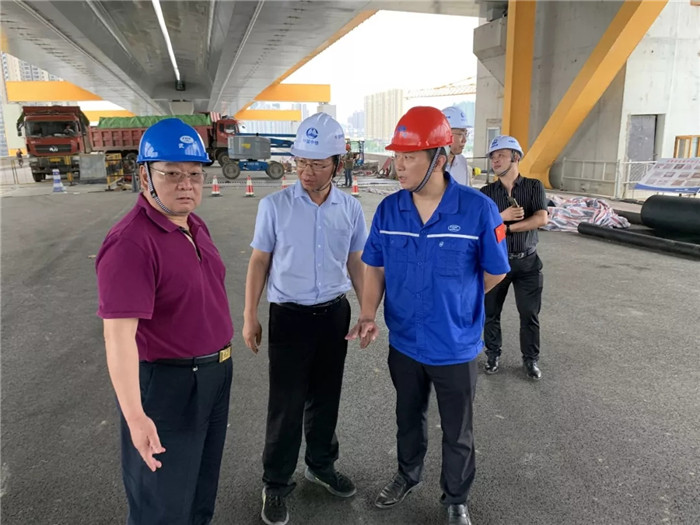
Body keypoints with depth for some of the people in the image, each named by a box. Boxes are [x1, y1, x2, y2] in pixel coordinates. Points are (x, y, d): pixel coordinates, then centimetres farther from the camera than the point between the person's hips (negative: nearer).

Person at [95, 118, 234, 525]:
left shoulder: (195, 226, 3)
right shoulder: (131, 242, -26)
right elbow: (119, 333, -30)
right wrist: (135, 415, -34)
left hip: (214, 373, 9)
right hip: (165, 384, -8)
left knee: (204, 481, 28)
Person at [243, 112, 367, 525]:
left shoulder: (351, 209, -2)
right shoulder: (274, 206, -8)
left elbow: (356, 264, 8)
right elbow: (260, 262, -2)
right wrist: (250, 317, -2)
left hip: (335, 313, 3)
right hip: (289, 315, -2)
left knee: (326, 397, 17)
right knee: (287, 404, 5)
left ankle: (322, 465, 41)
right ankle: (276, 484, 26)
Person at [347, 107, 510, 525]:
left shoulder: (478, 210, -20)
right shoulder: (389, 209, -9)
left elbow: (494, 274, -7)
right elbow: (376, 268, 0)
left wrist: (452, 305, 4)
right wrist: (369, 315, -16)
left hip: (456, 347, -3)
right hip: (404, 344, 3)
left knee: (457, 434, 18)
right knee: (408, 420, 26)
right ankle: (408, 476, 53)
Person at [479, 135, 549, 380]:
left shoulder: (534, 186, -2)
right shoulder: (487, 192, 0)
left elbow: (541, 219, -16)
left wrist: (506, 227, -15)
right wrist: (503, 217, -24)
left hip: (527, 262, -1)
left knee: (530, 314, 7)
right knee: (491, 312, 10)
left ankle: (531, 359, 24)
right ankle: (493, 355, 28)